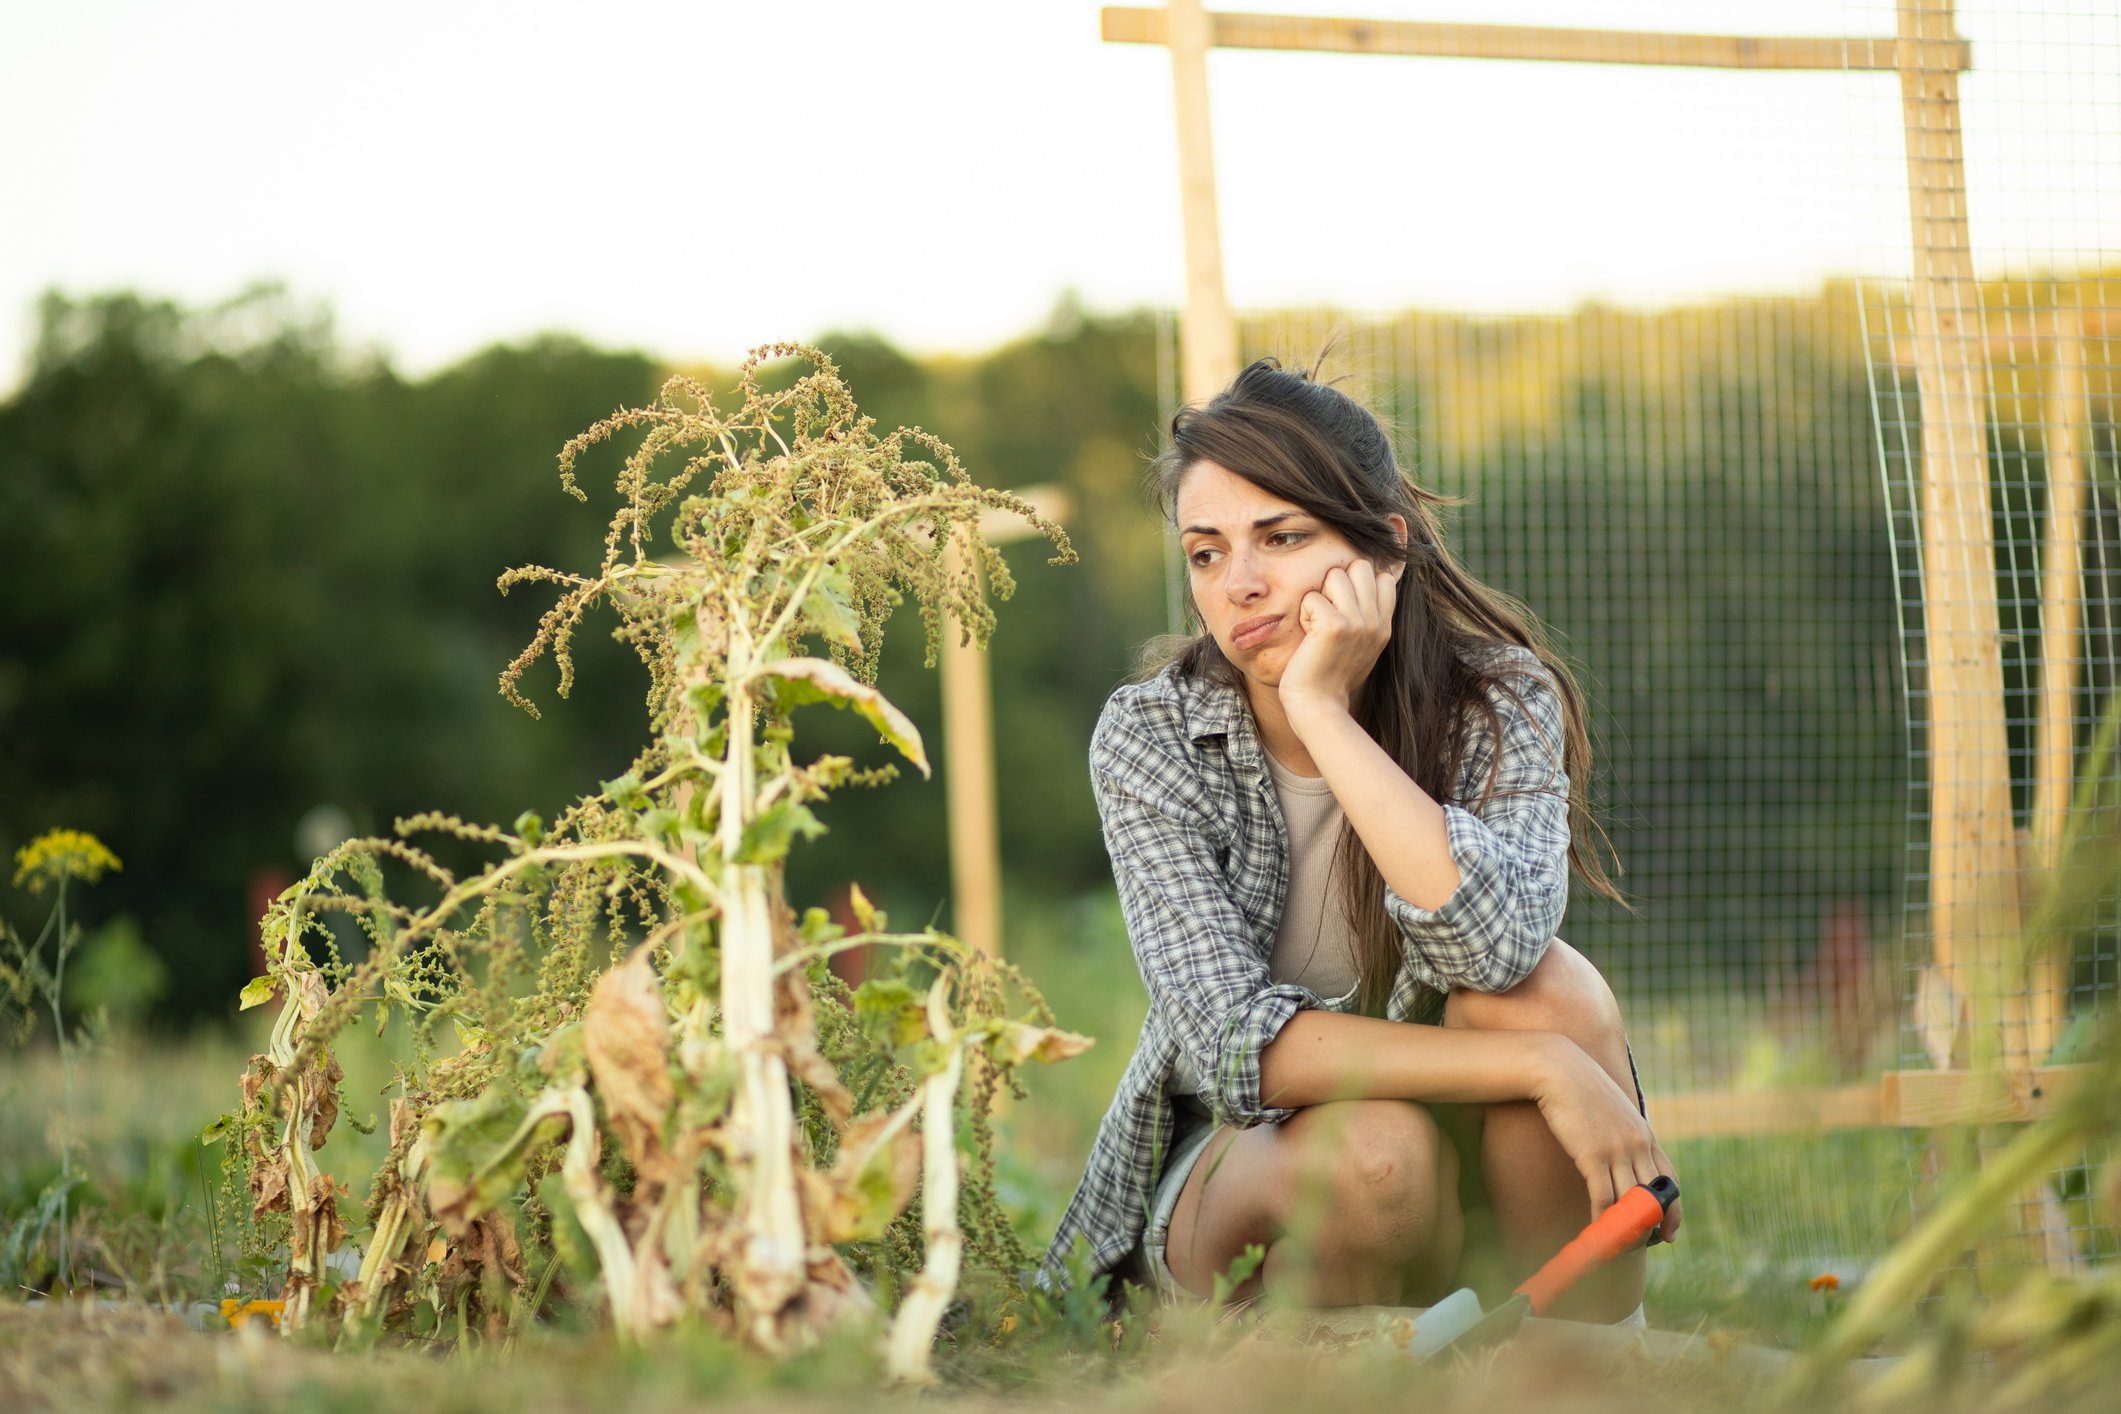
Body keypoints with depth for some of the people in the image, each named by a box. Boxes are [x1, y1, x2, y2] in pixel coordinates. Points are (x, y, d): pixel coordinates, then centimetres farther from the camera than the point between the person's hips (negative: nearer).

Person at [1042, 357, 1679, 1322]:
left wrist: (1323, 712, -33)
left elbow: (1498, 951, -33)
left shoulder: (1500, 701, -12)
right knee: (1372, 1152, -35)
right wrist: (1543, 1067, -32)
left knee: (1548, 990, -29)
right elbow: (1237, 1043, -25)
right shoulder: (1148, 741, -14)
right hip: (1227, 1163, -1)